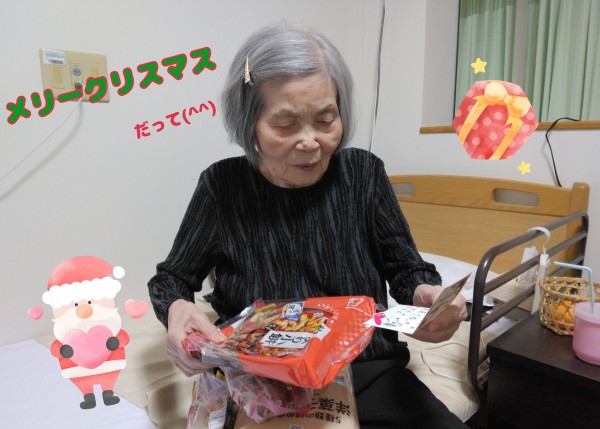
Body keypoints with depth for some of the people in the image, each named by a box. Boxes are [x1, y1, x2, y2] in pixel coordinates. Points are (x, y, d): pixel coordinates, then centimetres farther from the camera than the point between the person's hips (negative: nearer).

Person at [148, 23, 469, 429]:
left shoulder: (363, 172, -5)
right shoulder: (223, 186, -8)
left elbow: (406, 269, 4)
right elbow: (171, 278, 4)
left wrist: (427, 295, -20)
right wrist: (177, 309, -20)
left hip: (368, 372, 2)